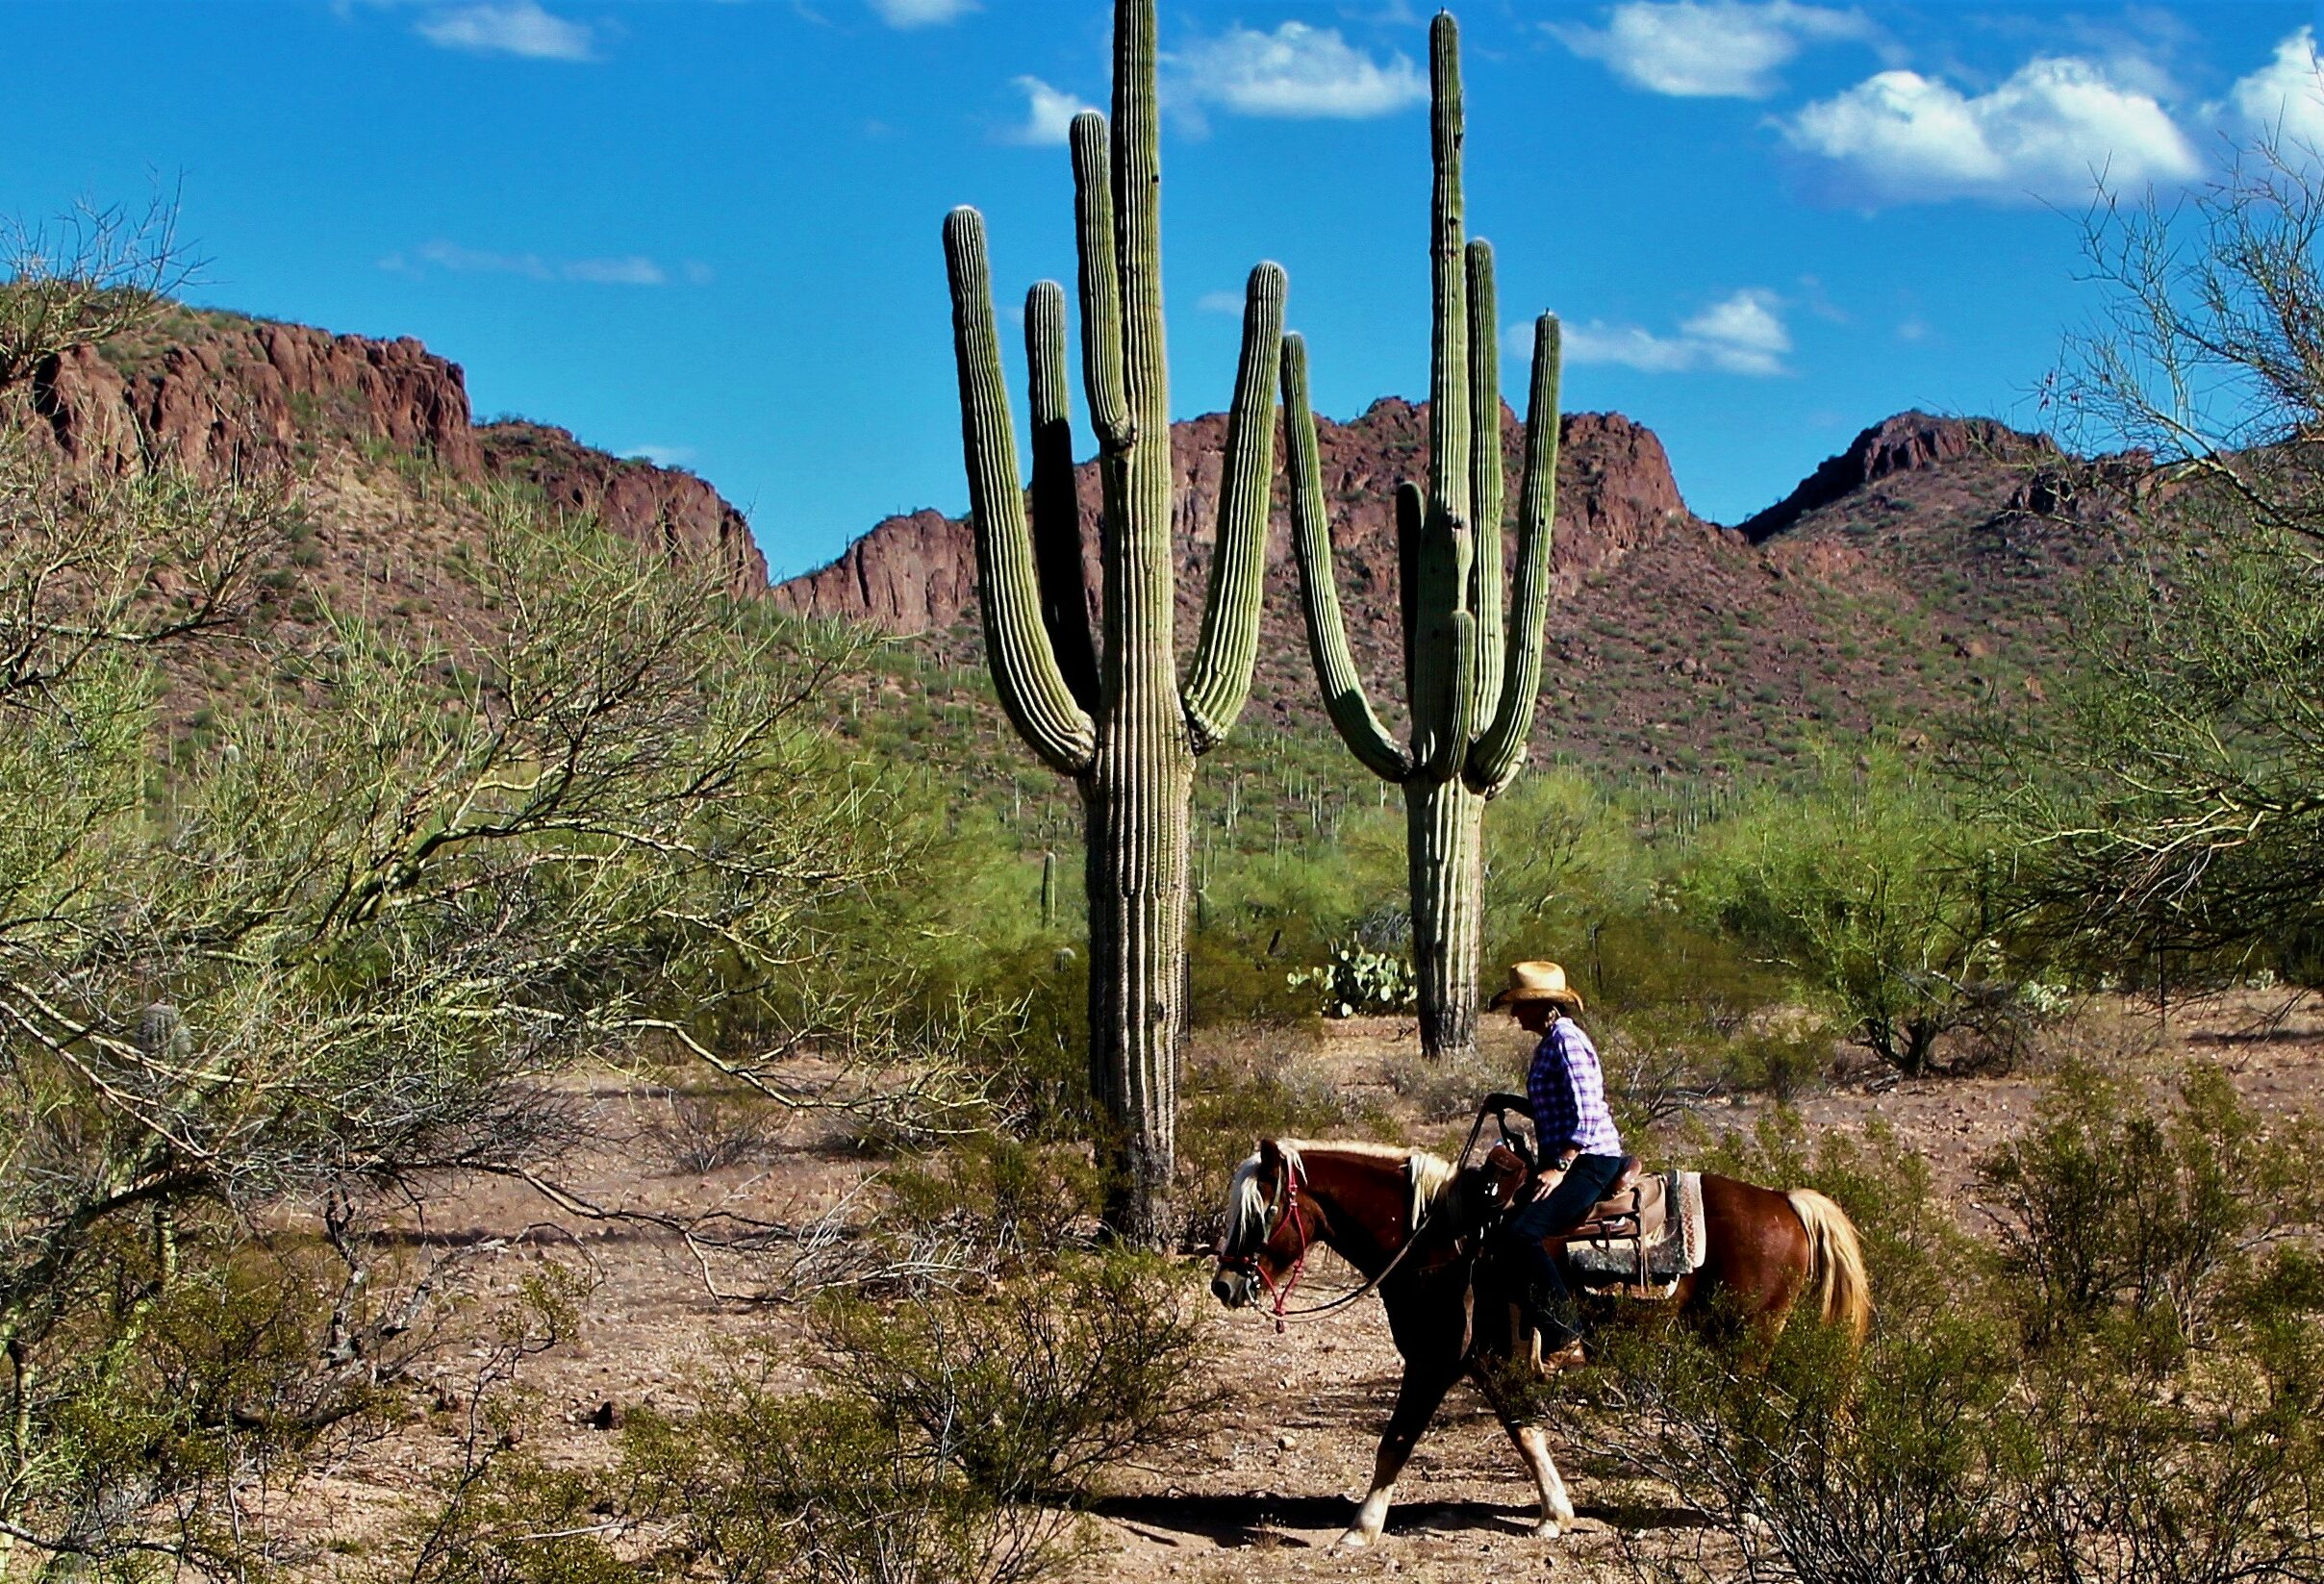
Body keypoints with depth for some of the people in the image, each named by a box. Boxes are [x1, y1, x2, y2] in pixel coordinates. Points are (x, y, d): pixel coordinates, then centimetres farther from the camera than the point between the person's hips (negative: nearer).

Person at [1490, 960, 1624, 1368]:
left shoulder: (1567, 1041, -13)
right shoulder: (1548, 1043, 17)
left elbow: (1587, 1114, -20)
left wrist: (1559, 1168, -24)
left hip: (1590, 1161, -11)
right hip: (1565, 1160, 11)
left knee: (1524, 1229, -27)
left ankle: (1566, 1340, -22)